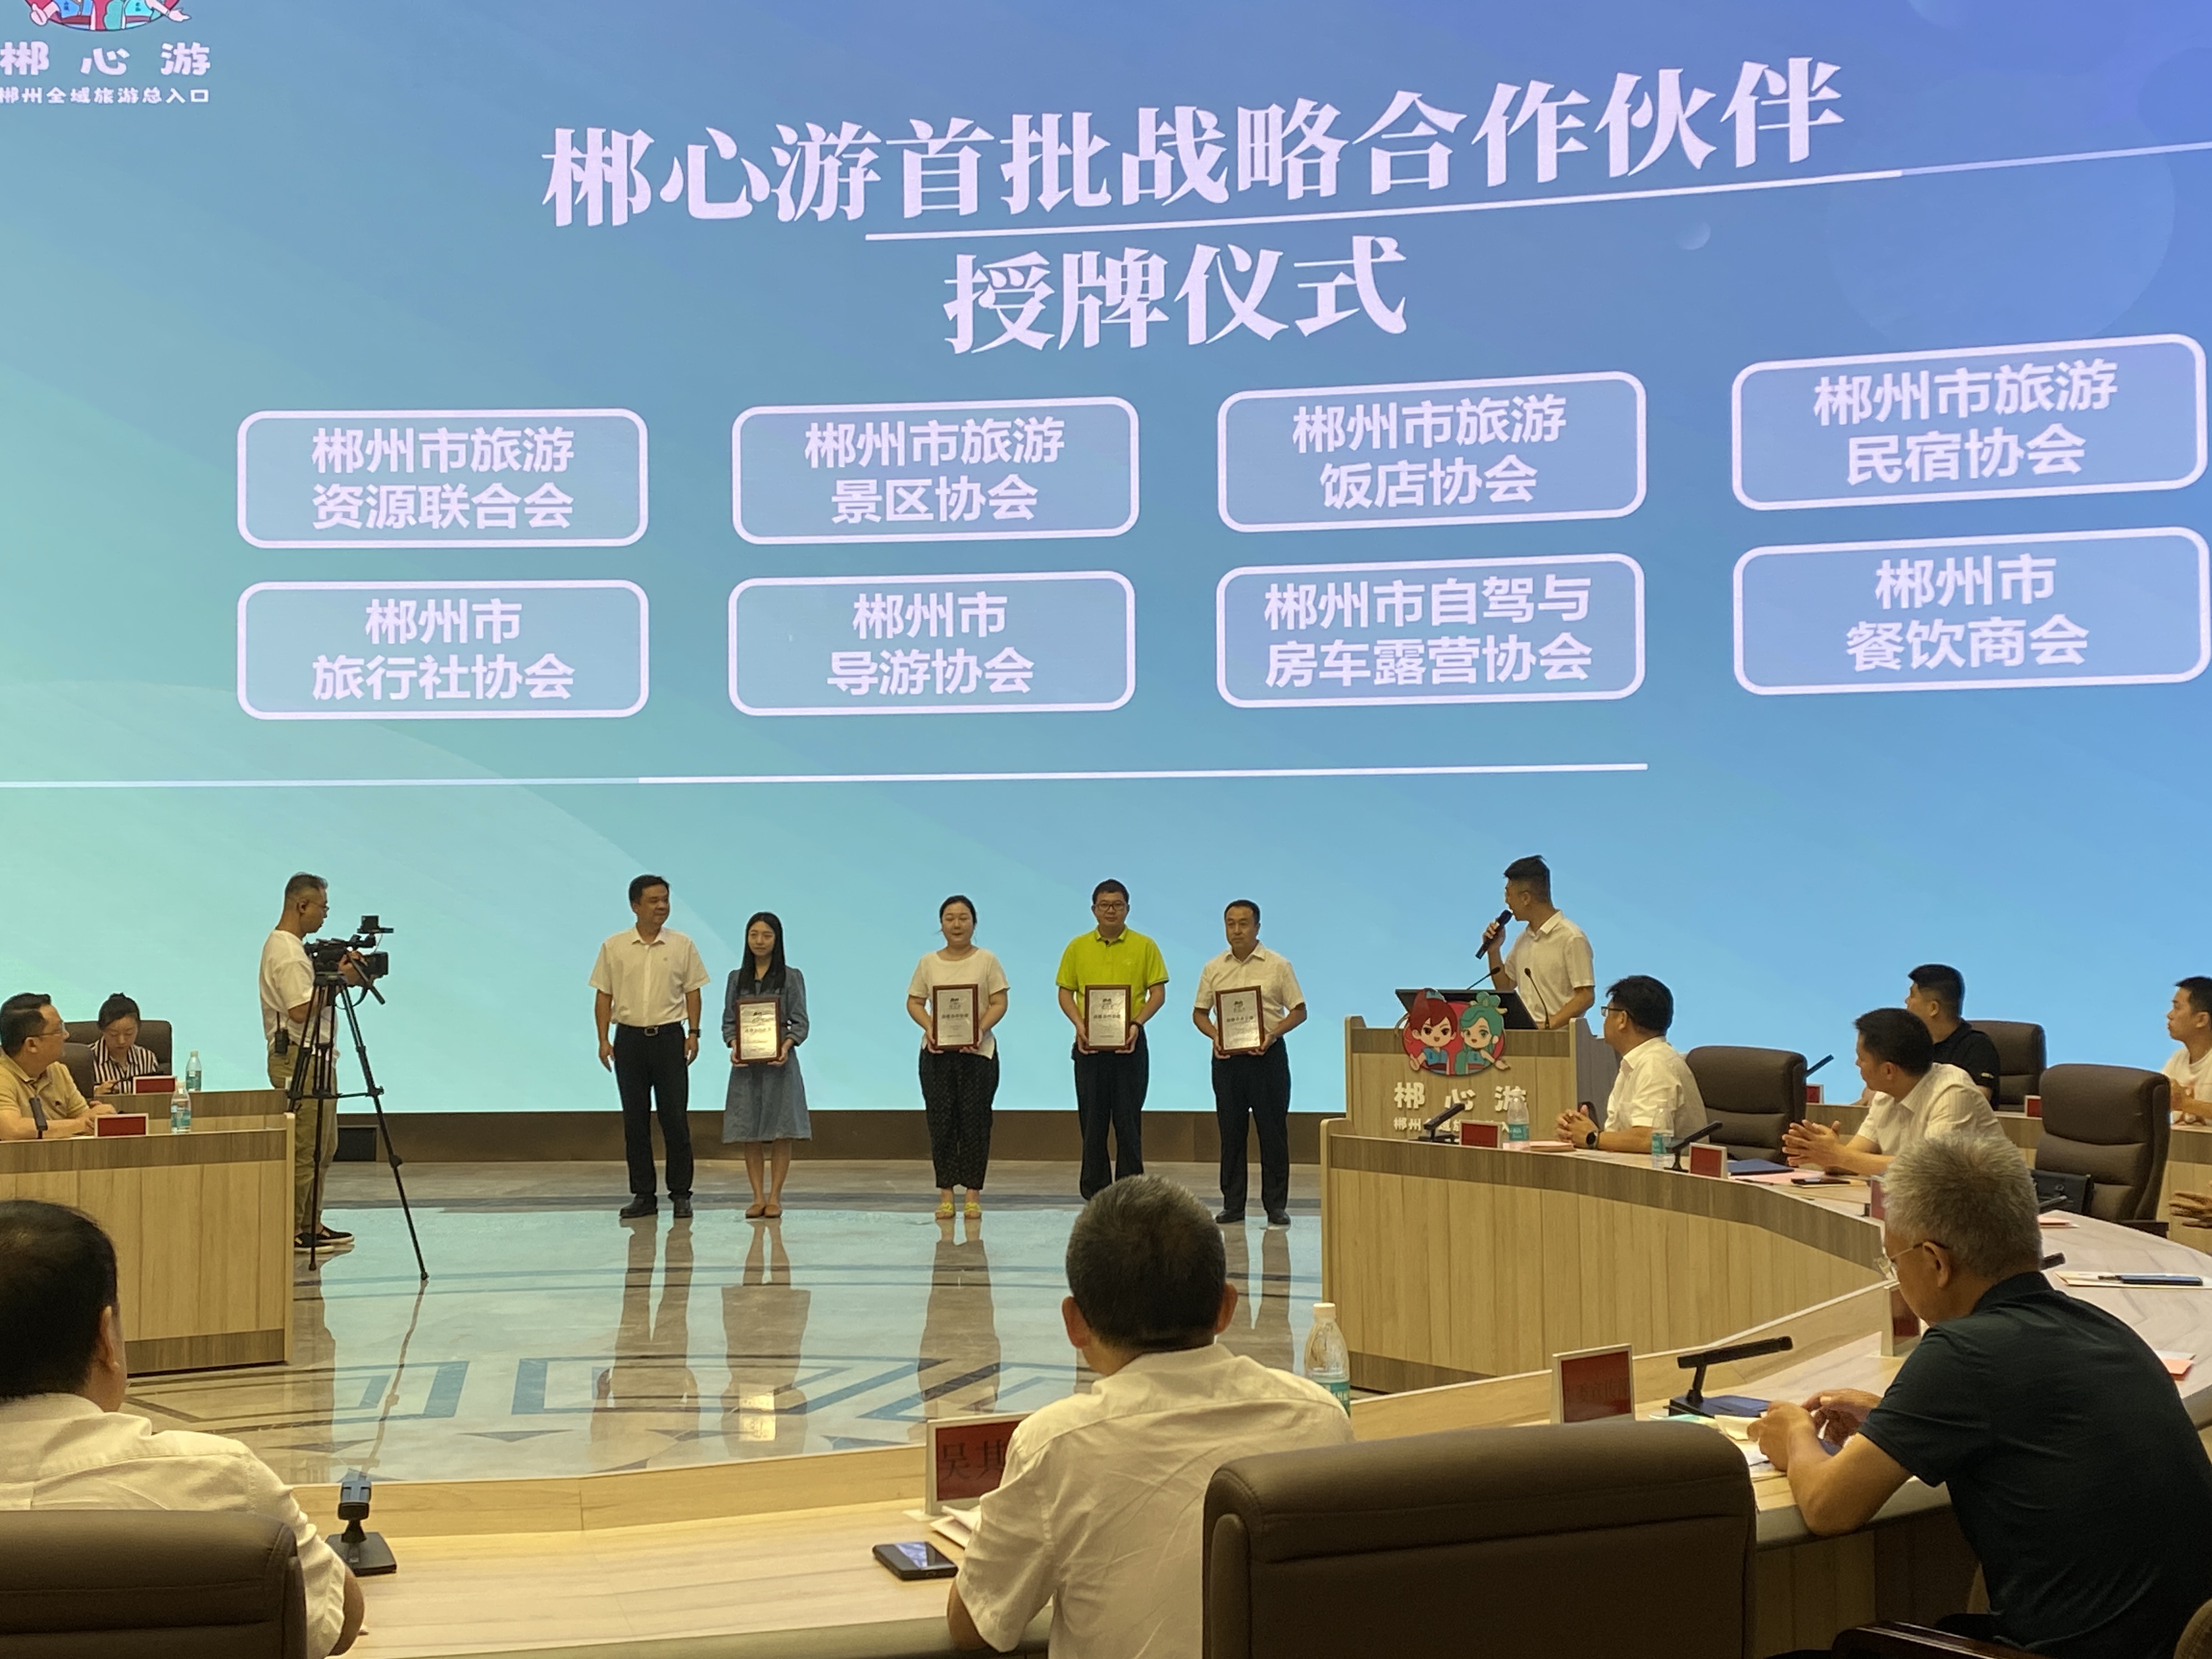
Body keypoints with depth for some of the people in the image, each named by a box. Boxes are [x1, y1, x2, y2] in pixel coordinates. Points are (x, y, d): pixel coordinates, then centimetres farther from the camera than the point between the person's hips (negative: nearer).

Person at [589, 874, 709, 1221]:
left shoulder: (683, 945, 2)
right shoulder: (614, 947, 2)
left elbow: (692, 992, 6)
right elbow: (603, 995, 4)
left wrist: (694, 1033, -3)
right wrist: (604, 1040, -2)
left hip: (669, 1036, -1)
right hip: (629, 1038, 1)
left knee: (674, 1117, -1)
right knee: (635, 1120, 4)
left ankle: (680, 1193, 7)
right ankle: (643, 1194, 12)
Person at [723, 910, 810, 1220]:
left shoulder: (791, 977, 2)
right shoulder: (737, 978, 10)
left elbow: (800, 1022, -2)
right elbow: (728, 1021, 8)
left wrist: (787, 1045, -19)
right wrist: (733, 1045, -11)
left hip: (779, 1061, -2)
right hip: (746, 1063, 2)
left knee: (781, 1131, -1)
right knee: (750, 1132, 3)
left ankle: (775, 1197, 5)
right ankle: (758, 1197, 9)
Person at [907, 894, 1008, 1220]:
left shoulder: (986, 961, 2)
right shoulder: (928, 962, 8)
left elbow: (999, 1003, -3)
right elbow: (914, 1002, 7)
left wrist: (981, 1029, -19)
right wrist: (929, 1028, -12)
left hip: (978, 1051, -2)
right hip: (937, 1052, 2)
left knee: (975, 1120, -1)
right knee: (940, 1120, 1)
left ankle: (974, 1193, 5)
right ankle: (945, 1193, 5)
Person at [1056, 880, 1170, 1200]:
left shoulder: (1144, 946, 1)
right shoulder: (1078, 947, 7)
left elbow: (1158, 992, 0)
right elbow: (1065, 992, 8)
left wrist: (1137, 1023, -14)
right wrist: (1079, 1024, -9)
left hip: (1129, 1042, -2)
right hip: (1090, 1042, 2)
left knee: (1128, 1119, 1)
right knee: (1092, 1118, 5)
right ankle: (1095, 1193, 13)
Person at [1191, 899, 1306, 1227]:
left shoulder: (1277, 966, -1)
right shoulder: (1214, 969, 7)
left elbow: (1299, 1011, -1)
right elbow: (1199, 1012, 11)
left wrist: (1273, 1034, -17)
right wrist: (1215, 1037, -8)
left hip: (1268, 1055, -3)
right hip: (1227, 1057, 3)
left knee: (1273, 1131, 0)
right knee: (1230, 1132, 6)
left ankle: (1276, 1206, 5)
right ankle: (1232, 1205, 12)